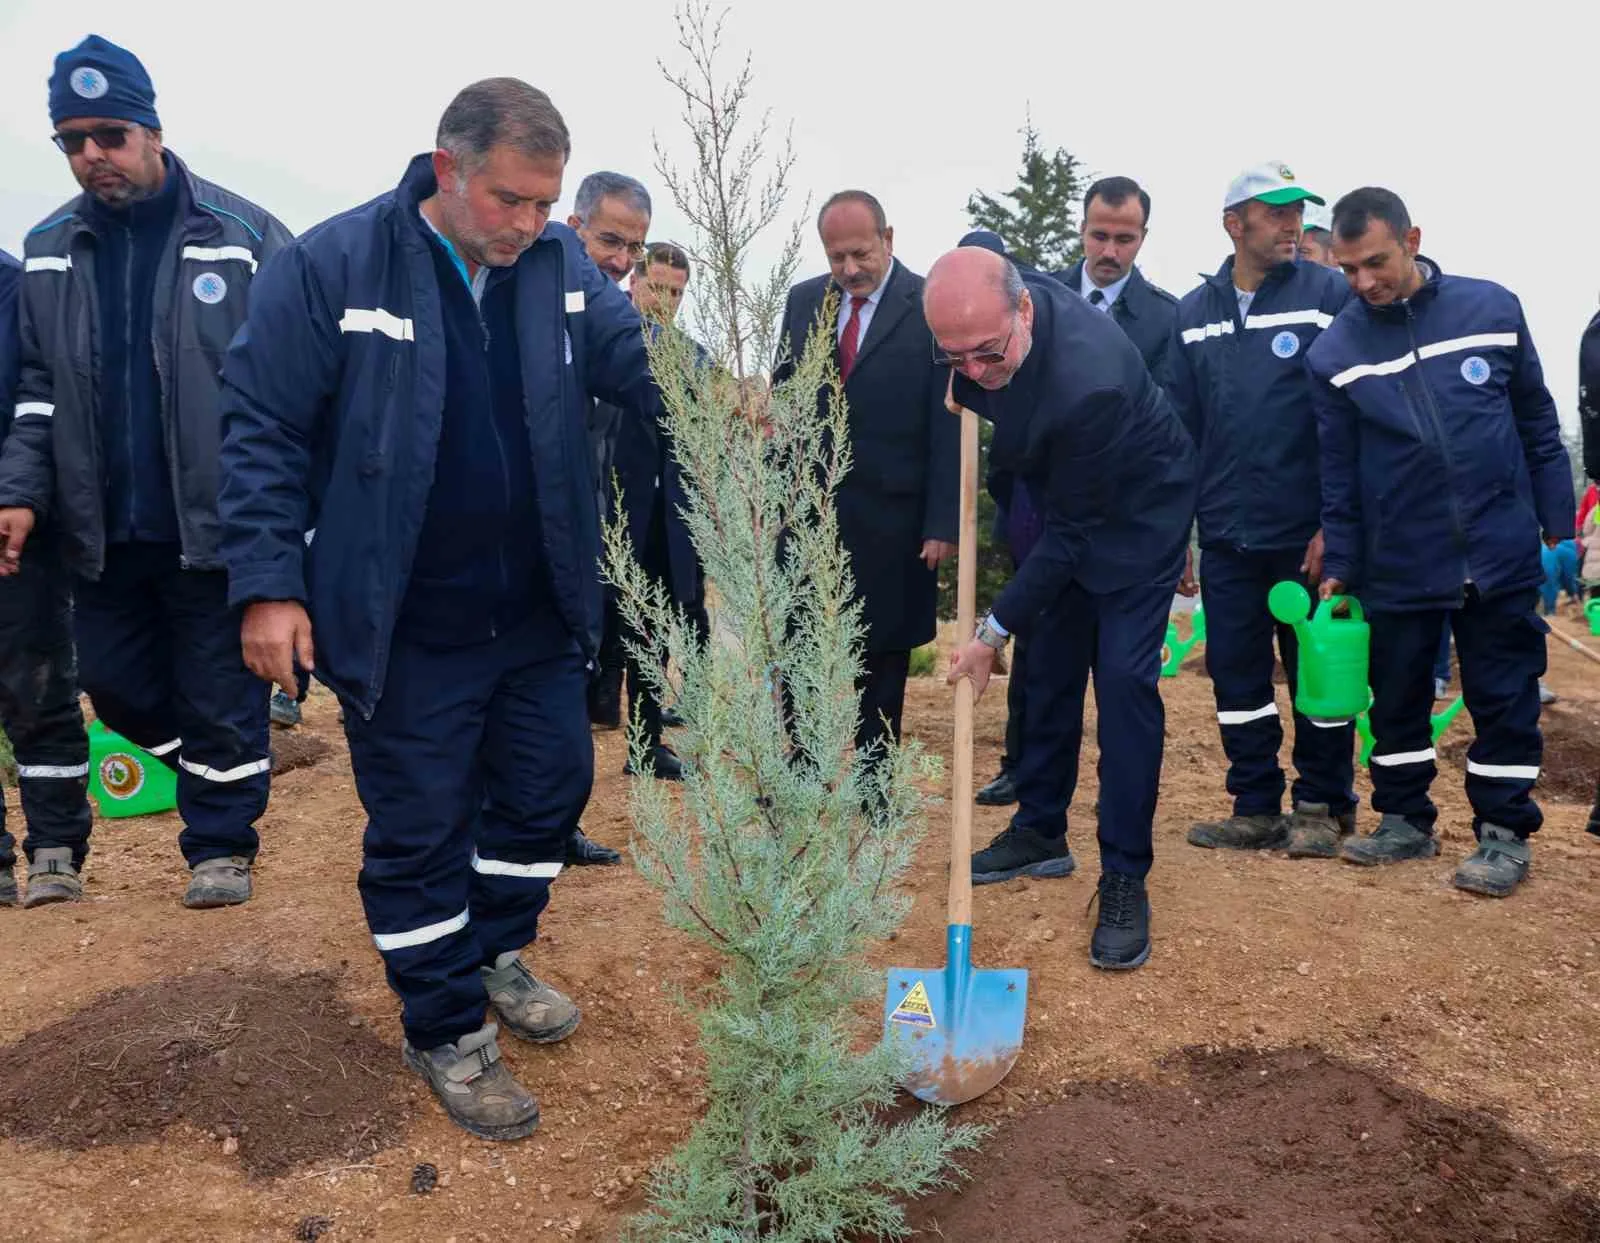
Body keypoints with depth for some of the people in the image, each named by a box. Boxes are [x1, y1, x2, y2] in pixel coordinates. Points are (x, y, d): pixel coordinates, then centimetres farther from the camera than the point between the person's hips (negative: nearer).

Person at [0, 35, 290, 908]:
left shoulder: (243, 236, -6)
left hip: (215, 521, -5)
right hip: (102, 528, 5)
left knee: (221, 695, 5)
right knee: (115, 684, 16)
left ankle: (221, 843, 24)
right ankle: (213, 774, 42)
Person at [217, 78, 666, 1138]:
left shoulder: (562, 264, 1)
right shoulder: (333, 266, -12)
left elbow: (642, 360, 1)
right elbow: (264, 429, -10)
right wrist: (269, 582, -14)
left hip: (541, 614, 5)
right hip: (402, 627, -5)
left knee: (551, 787, 17)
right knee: (419, 828, 7)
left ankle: (496, 952, 43)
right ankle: (447, 1030, 28)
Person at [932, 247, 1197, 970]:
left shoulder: (1088, 381, -40)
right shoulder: (982, 303, -21)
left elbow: (1072, 532, -30)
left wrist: (994, 632, -25)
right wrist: (966, 390, -3)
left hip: (1137, 511, -7)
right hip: (1061, 502, 7)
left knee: (1124, 680, -12)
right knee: (1050, 666, 12)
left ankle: (1124, 879, -2)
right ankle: (1040, 832, 25)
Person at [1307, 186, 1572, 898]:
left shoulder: (1492, 309, -2)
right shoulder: (1334, 352, -3)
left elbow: (1537, 425, 6)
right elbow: (1337, 472, 3)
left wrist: (1558, 527, 4)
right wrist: (1337, 567, 2)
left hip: (1500, 554, 0)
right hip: (1395, 566, 1)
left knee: (1505, 700, 6)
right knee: (1396, 699, 10)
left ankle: (1504, 832, 20)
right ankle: (1405, 820, 27)